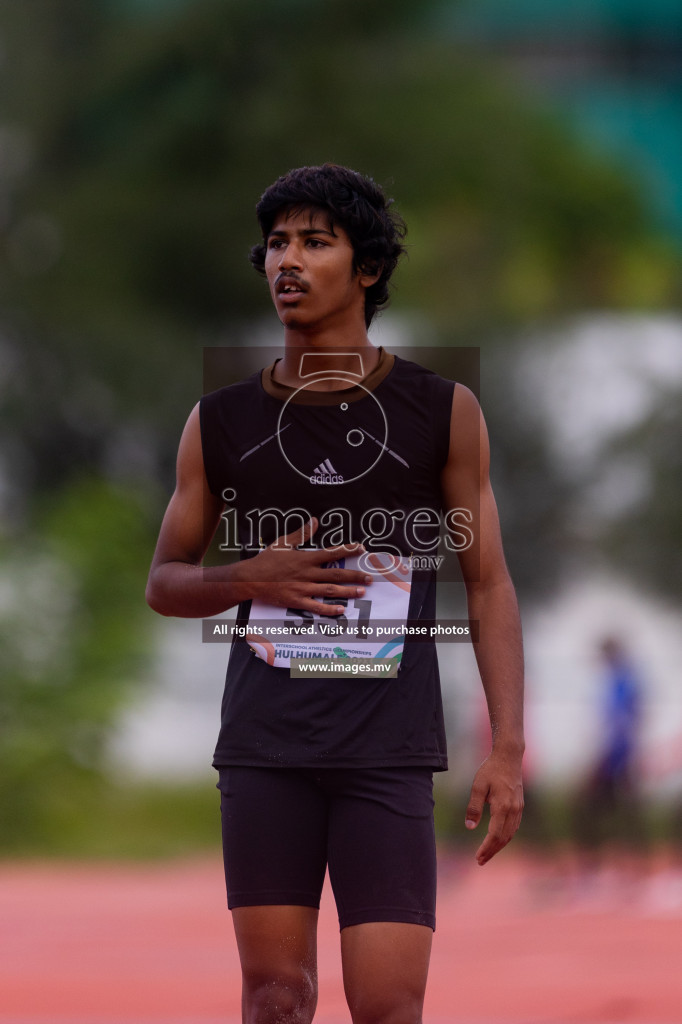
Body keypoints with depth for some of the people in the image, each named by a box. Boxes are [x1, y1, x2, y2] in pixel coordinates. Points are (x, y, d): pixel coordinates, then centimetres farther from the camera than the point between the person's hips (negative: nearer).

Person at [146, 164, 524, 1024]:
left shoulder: (442, 412, 3)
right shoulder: (221, 422, 8)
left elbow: (488, 583, 5)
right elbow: (164, 582, 16)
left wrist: (507, 748, -3)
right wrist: (252, 579, -7)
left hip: (389, 754, -2)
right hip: (264, 749, 2)